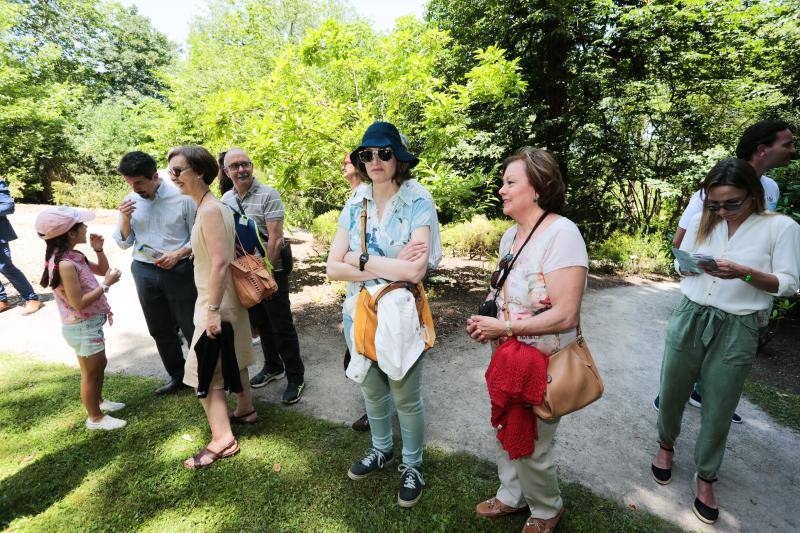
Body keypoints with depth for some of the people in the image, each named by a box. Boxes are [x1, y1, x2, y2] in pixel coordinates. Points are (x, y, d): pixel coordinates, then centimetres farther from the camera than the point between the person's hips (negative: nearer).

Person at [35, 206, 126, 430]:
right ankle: (95, 418, 25)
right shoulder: (65, 264, -27)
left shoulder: (73, 256, 1)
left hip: (91, 323, 9)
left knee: (100, 364, 25)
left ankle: (98, 401, 46)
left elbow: (102, 270, 16)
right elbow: (79, 303, -27)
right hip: (82, 328, -9)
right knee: (91, 373, 8)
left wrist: (99, 250, 1)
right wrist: (106, 284, -22)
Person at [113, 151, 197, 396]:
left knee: (191, 327, 1)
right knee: (160, 330, 16)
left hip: (178, 270, -5)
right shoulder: (129, 201, 3)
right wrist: (125, 218, -8)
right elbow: (124, 243, 8)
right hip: (144, 272, 5)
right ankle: (177, 375, 34)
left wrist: (178, 254, -20)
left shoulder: (182, 198, -11)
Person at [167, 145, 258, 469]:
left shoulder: (209, 210, -21)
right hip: (225, 300, 10)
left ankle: (223, 440, 12)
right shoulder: (212, 206, 8)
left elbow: (220, 262, -27)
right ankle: (246, 410, 40)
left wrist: (213, 310, -25)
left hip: (216, 303, -10)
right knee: (230, 359, 22)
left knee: (203, 371, 1)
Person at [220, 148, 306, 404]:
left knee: (282, 326, 1)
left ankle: (295, 376, 17)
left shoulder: (268, 195, -12)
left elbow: (275, 238, -16)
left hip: (272, 271, -6)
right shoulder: (226, 199, 7)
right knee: (261, 323, 18)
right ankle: (272, 367, 38)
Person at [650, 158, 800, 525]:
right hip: (689, 319, 3)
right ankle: (666, 446, 40)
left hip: (736, 330, -2)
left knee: (718, 410, 9)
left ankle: (705, 477, 31)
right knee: (672, 392, 13)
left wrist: (744, 272, -22)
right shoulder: (701, 223, 5)